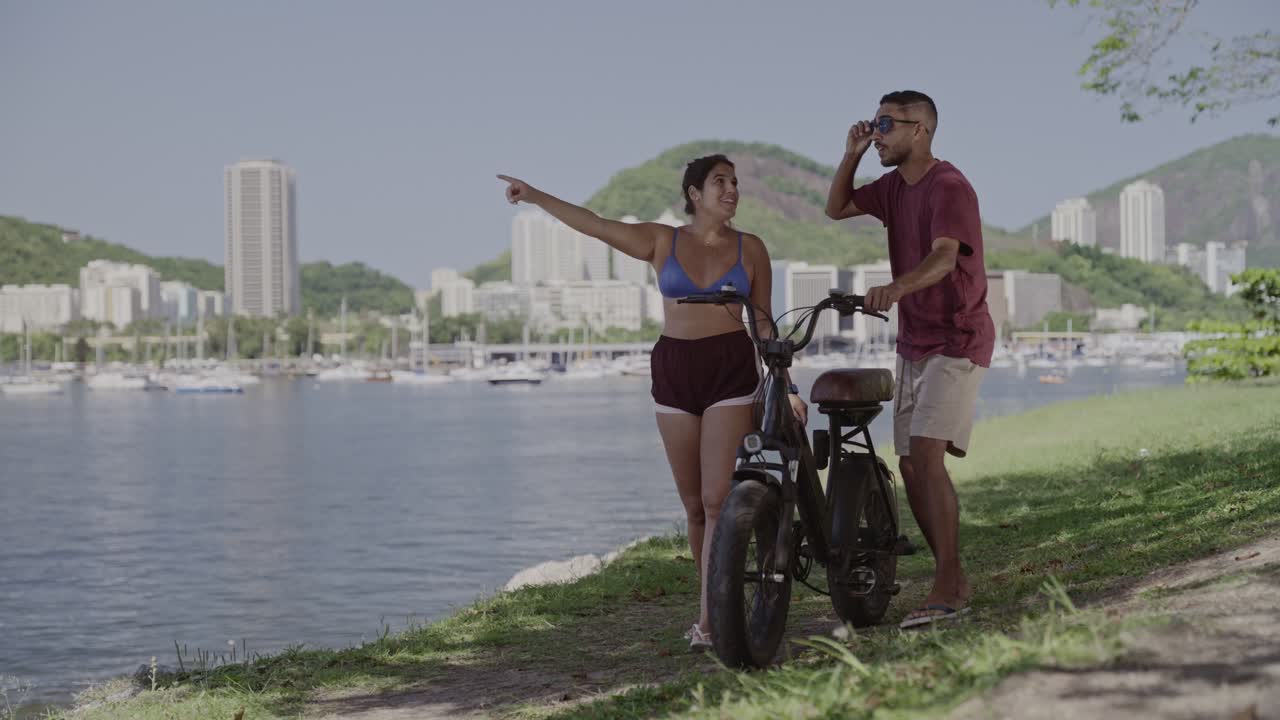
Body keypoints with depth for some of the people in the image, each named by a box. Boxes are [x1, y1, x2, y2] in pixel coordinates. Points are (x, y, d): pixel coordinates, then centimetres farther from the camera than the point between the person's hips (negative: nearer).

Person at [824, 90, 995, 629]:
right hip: (913, 343, 9)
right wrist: (851, 155, 6)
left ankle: (947, 589, -17)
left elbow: (944, 256, -31)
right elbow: (836, 209, 22)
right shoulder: (895, 186, 12)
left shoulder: (949, 187, -16)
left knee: (926, 454, -20)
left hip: (957, 342, -9)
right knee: (910, 465, 6)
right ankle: (954, 581, 15)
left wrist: (897, 287, -50)